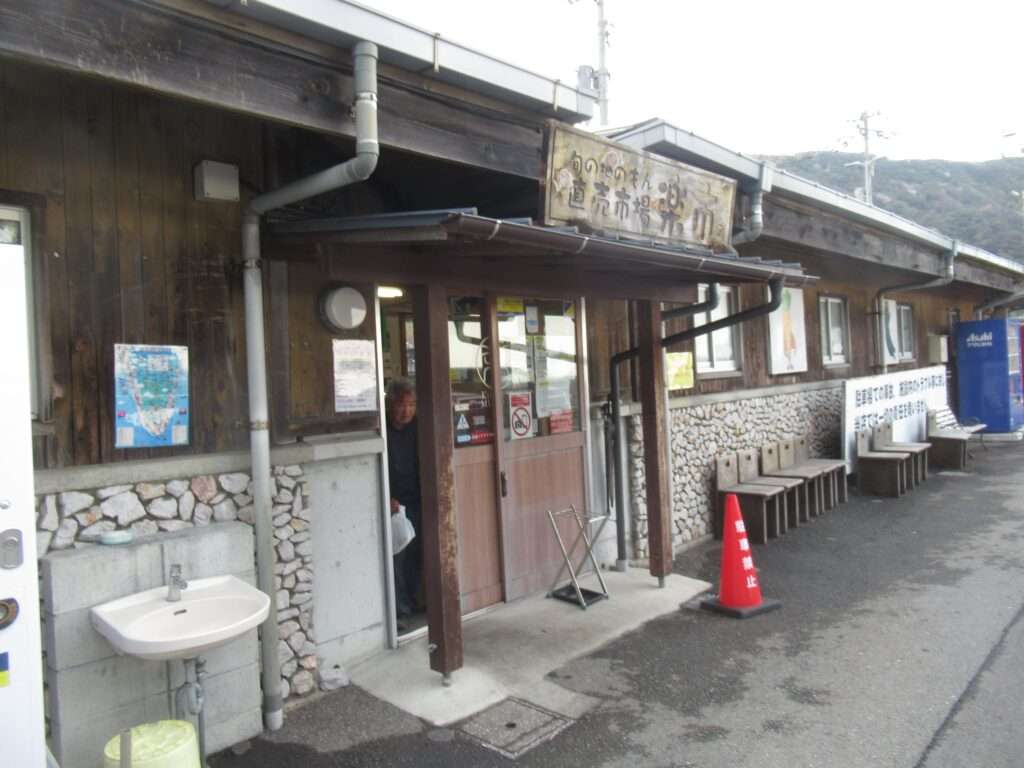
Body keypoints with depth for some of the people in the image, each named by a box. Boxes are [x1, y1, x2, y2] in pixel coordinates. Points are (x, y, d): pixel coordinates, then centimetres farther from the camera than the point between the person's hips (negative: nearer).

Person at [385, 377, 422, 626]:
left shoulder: (418, 428, 3)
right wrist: (387, 499, -15)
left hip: (417, 502, 4)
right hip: (393, 503, -4)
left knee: (416, 556, 6)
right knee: (396, 556, -8)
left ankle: (412, 604, 22)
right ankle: (401, 611, 0)